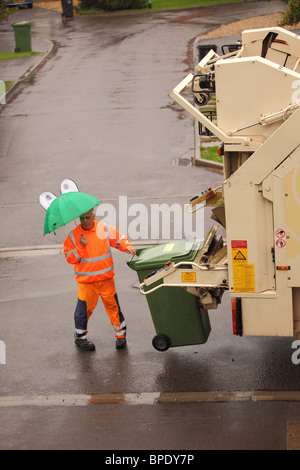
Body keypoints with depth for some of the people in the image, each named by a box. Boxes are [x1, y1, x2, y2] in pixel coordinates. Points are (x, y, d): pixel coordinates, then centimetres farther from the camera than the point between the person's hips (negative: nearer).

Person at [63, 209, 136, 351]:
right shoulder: (73, 236, -4)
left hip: (106, 278, 1)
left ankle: (120, 334, 25)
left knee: (113, 306, 7)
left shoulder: (105, 229, -1)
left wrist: (127, 246, -10)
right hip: (86, 281, -1)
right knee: (85, 308, 5)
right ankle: (80, 337, 26)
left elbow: (119, 239, 10)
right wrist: (80, 247, -20)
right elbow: (69, 258, -5)